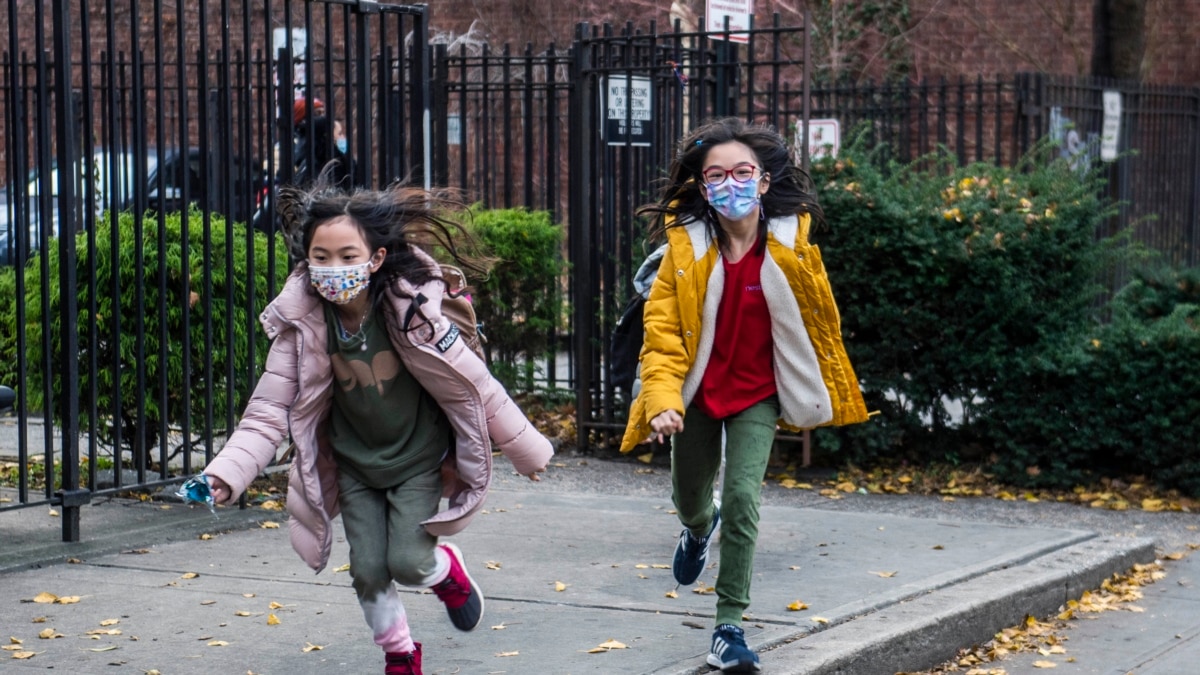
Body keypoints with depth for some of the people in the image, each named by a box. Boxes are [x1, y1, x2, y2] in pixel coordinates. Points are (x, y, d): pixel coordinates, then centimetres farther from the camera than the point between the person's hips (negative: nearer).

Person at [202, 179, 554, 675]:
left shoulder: (411, 310, -26)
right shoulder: (302, 322, -19)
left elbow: (472, 386, -17)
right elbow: (270, 410, -17)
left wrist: (526, 450, -8)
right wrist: (225, 475, -31)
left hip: (416, 457, -2)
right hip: (354, 461, 3)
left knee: (407, 563, -11)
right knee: (368, 572, 1)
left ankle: (447, 570, 26)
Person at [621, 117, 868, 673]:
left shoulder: (789, 244, -16)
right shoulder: (686, 247, -18)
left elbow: (819, 319, -1)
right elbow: (662, 329, -17)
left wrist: (828, 390, 8)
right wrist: (662, 400, -30)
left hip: (757, 393, -1)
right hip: (698, 391, 2)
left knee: (741, 496, -16)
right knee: (688, 494, 19)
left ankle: (729, 625, -5)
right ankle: (699, 527, 59)